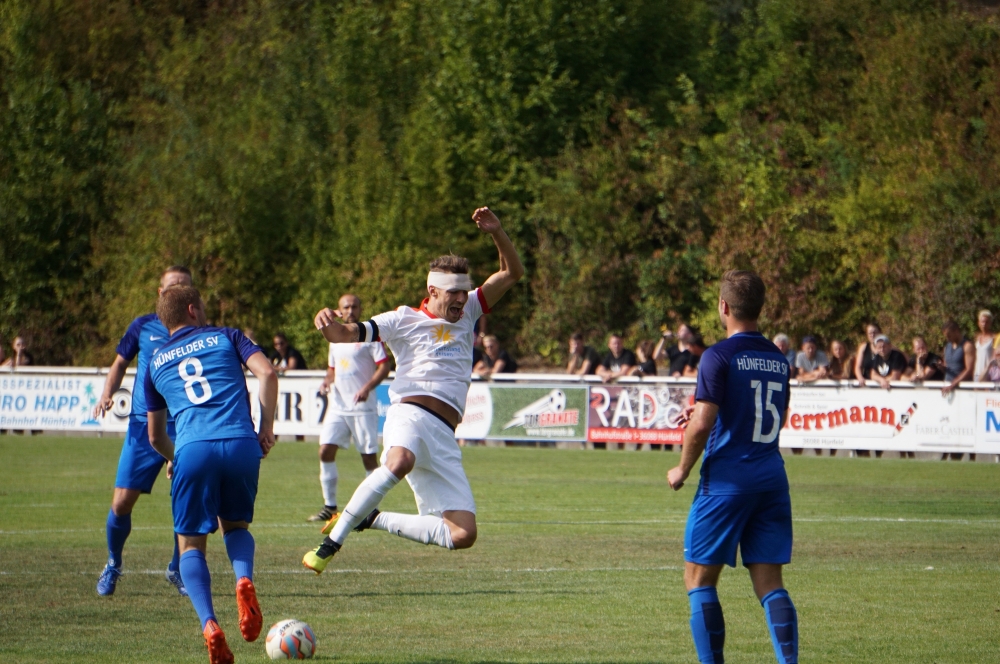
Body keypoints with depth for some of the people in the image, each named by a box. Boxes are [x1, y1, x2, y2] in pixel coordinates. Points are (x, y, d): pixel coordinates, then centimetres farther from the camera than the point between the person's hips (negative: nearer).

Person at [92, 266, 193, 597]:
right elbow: (121, 362, 17)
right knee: (121, 502, -5)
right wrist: (107, 393, 1)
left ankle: (178, 569, 16)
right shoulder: (144, 326, 6)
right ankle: (113, 564, 21)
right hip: (143, 424, 0)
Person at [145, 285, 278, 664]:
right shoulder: (225, 338, 20)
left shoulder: (155, 362, 25)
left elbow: (155, 437, 31)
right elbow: (267, 373, 2)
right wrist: (266, 429, 8)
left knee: (191, 543, 9)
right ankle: (244, 580, -11)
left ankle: (208, 623, -16)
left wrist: (174, 459, 51)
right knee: (236, 525, 23)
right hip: (242, 444, 0)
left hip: (193, 448, 0)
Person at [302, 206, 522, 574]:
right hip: (411, 414, -5)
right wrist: (328, 323, -24)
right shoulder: (404, 319, 9)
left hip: (445, 437, 5)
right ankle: (332, 541, -33)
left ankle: (374, 519, 9)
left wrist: (496, 232, 6)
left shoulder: (466, 313, 24)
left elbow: (512, 273, 23)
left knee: (463, 535, -8)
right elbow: (346, 334, 0)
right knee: (400, 461, -43)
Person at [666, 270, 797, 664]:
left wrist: (682, 470, 0)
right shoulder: (778, 359, 11)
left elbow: (702, 424, -16)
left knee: (699, 579, 5)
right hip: (773, 478, 6)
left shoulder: (720, 357, -10)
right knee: (769, 583, 5)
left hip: (727, 478, -6)